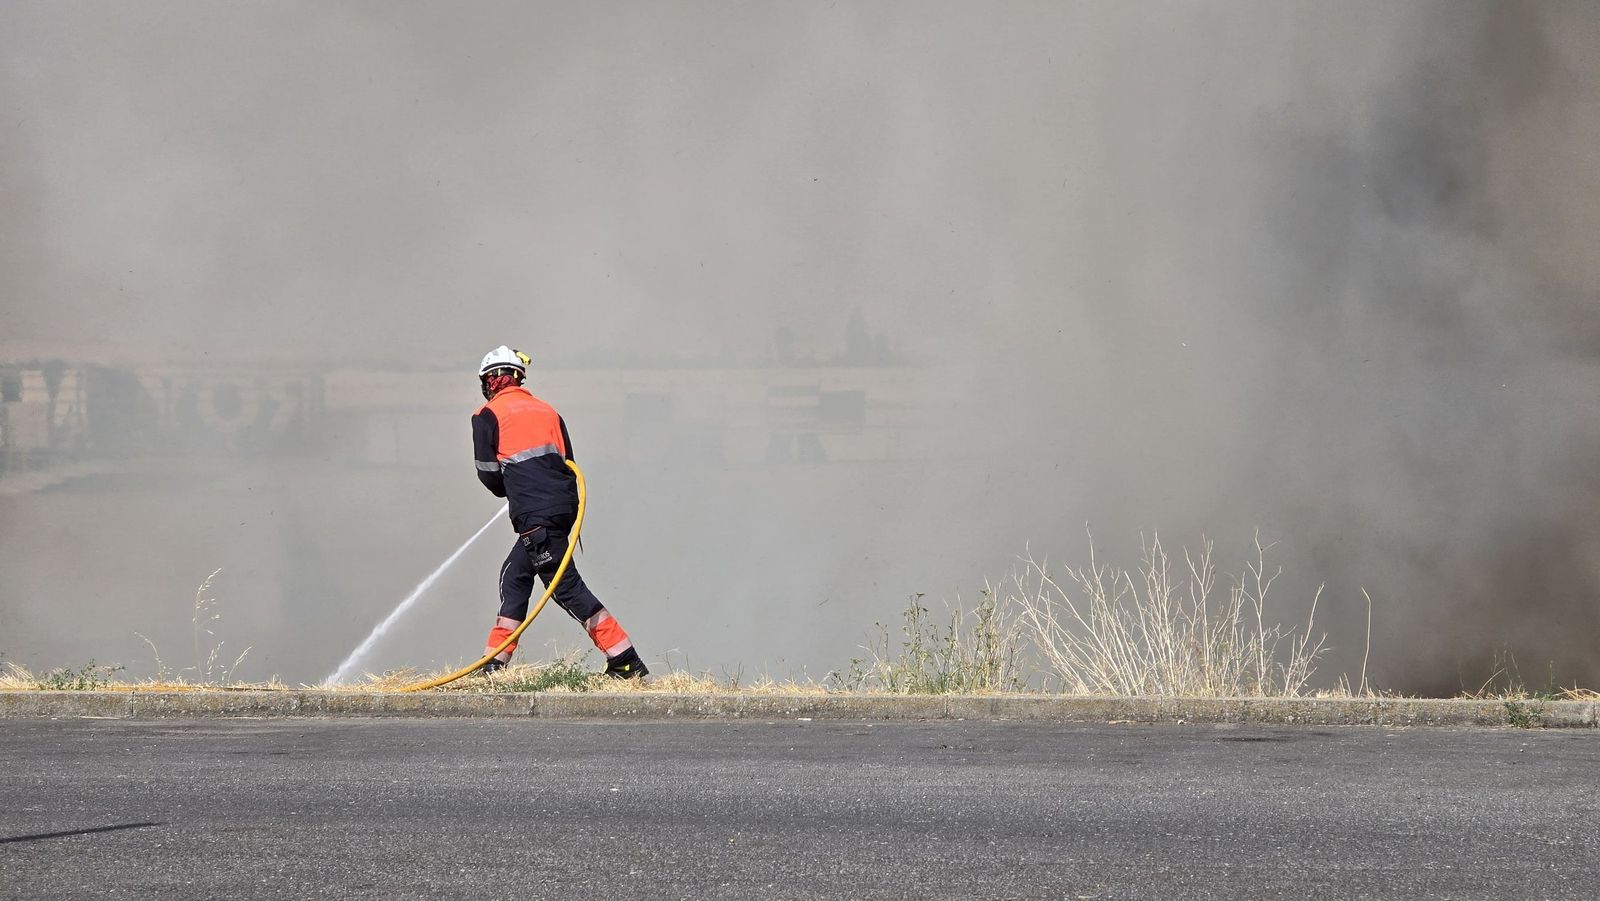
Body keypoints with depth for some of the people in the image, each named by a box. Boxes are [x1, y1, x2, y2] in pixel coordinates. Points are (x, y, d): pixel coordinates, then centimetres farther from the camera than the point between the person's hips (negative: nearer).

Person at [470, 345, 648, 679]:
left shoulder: (488, 415, 5)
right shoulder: (546, 410, 23)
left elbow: (488, 474, 3)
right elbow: (568, 463, 19)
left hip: (534, 514, -7)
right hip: (564, 508, 7)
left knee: (566, 586, -8)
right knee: (514, 576, 16)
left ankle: (626, 662, -15)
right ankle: (496, 664, 15)